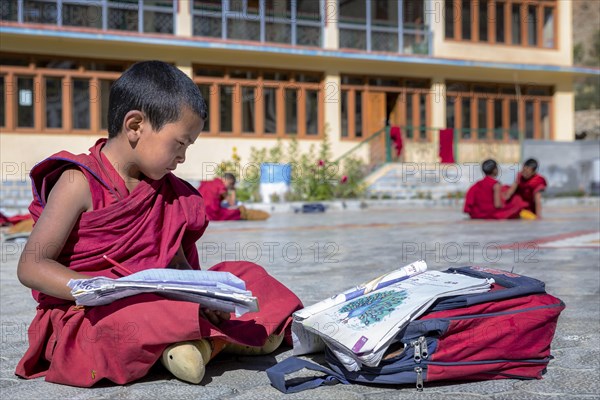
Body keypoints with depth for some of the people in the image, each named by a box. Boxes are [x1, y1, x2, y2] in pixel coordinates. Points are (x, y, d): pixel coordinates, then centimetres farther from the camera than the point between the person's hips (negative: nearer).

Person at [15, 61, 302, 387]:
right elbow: (31, 266, -16)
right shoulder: (80, 183, -11)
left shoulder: (161, 189, 9)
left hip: (149, 303, 7)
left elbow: (176, 261, 12)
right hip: (85, 317, -7)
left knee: (244, 275, 2)